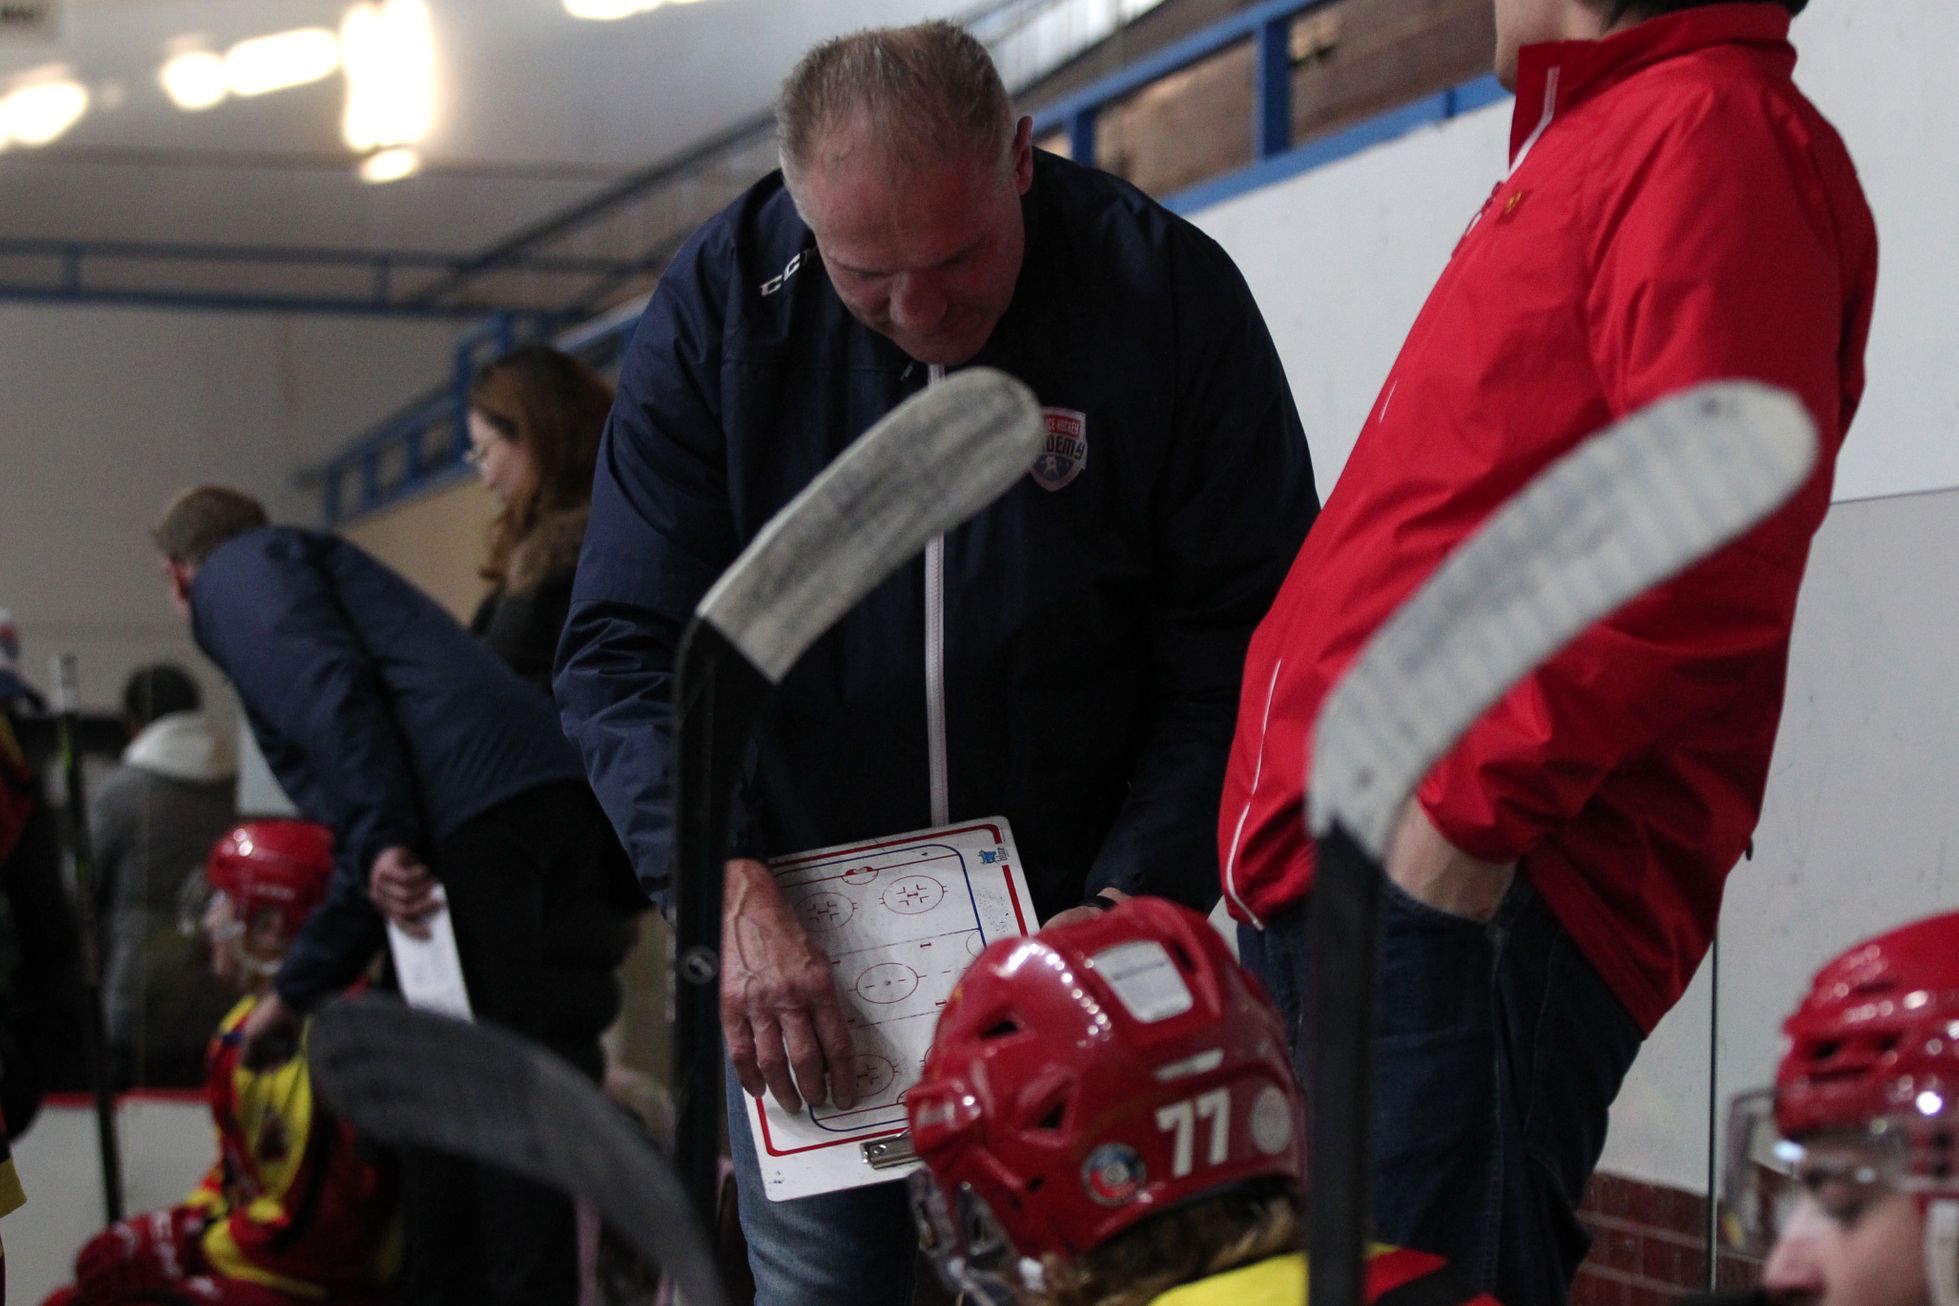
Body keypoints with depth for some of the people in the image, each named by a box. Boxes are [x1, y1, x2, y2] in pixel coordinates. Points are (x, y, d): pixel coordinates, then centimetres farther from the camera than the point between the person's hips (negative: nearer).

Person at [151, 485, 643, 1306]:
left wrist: (380, 844, -18)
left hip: (480, 815, -9)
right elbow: (361, 860, 41)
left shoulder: (240, 569, 13)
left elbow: (328, 684, -11)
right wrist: (292, 994, 48)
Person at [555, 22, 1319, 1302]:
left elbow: (1246, 642, -9)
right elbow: (629, 648, -9)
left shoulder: (1170, 291, -11)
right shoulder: (719, 306, -7)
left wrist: (1130, 902, -20)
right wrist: (731, 891, -25)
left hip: (1081, 916, -1)